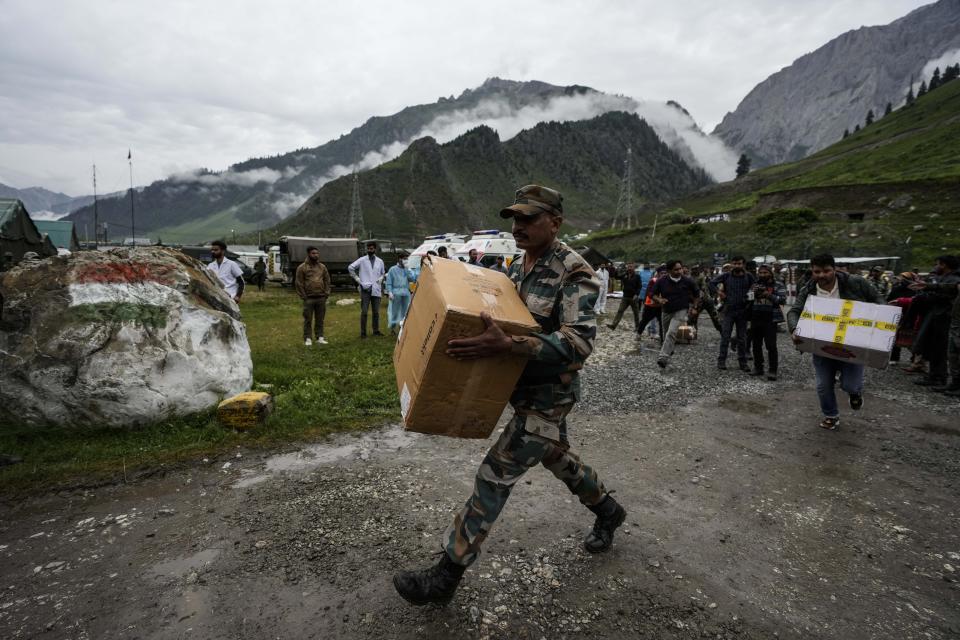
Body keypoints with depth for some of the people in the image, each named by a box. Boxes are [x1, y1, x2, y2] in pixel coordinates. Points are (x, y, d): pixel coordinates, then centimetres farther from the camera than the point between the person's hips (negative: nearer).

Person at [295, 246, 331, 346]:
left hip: (321, 298, 4)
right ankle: (307, 338, 8)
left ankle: (319, 337, 16)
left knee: (320, 319, 9)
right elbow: (298, 283, -3)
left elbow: (327, 281, 14)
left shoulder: (322, 267, 10)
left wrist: (326, 294, 5)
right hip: (309, 298, -3)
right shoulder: (302, 267, -2)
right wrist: (303, 296, -6)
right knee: (308, 320, 1)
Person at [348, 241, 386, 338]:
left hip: (376, 290, 3)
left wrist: (380, 279, 7)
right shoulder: (362, 260, -1)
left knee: (376, 312, 8)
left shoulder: (380, 261, 10)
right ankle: (363, 332, 2)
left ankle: (376, 331, 18)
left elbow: (383, 273, 26)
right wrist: (357, 279, -2)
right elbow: (350, 268, 0)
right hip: (365, 289, -3)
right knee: (364, 312, -4)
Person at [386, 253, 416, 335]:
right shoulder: (393, 269, 3)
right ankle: (392, 326, 9)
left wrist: (407, 271, -5)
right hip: (396, 293, -4)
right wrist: (389, 292, -11)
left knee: (405, 311, 4)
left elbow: (413, 279, 2)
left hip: (406, 293, 4)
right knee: (395, 310, -1)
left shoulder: (406, 270, 15)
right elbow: (389, 282, 0)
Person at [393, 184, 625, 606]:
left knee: (495, 474, -7)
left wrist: (505, 346, -45)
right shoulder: (519, 267, 6)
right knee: (556, 457, 24)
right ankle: (608, 512, 50)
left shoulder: (574, 274, -21)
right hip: (525, 388, 9)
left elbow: (579, 342, -33)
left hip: (548, 395, -9)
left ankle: (445, 577, 5)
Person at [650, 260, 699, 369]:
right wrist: (659, 299, -20)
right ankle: (669, 351, 48)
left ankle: (663, 358, -24)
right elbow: (653, 294, 1)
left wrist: (691, 306, 5)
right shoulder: (661, 281, -10)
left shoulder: (687, 281, -11)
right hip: (666, 311, 3)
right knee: (666, 334, 19)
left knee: (671, 333, -22)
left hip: (681, 311, -3)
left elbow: (696, 293, 7)